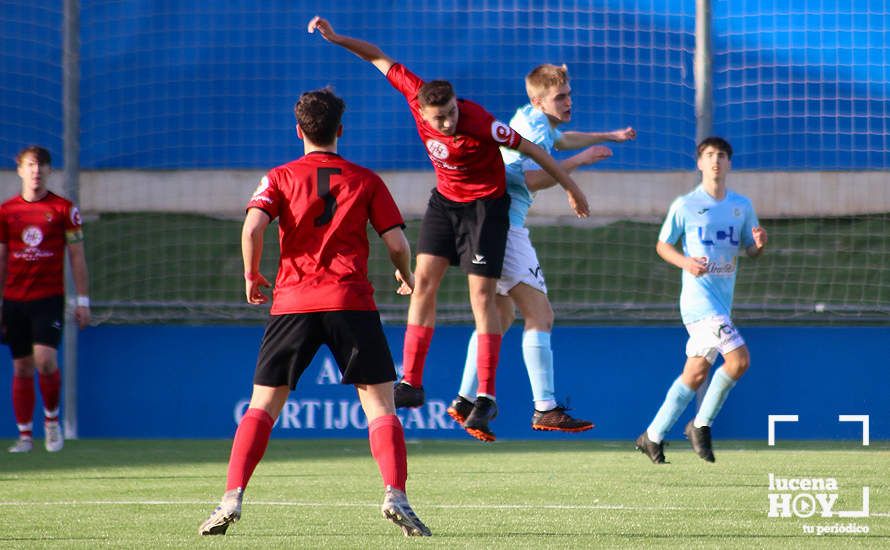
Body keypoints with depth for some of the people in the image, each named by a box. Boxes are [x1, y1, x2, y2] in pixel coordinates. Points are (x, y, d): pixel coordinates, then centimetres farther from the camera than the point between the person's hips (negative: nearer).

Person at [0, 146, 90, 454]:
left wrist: (82, 301, 0)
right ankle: (25, 435, 9)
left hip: (49, 298, -2)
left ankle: (52, 419, 4)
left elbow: (77, 257, 4)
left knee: (45, 359, -18)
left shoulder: (64, 209, 2)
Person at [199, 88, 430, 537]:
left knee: (262, 406, 7)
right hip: (351, 303, -1)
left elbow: (252, 228, -8)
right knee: (380, 403, 2)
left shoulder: (280, 178, 8)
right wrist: (406, 277, 24)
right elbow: (396, 243, 4)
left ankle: (232, 498, -5)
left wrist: (251, 276, 8)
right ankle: (395, 495, -17)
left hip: (292, 302, 1)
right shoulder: (366, 181, 9)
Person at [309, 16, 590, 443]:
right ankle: (412, 383, 0)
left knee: (482, 295, -9)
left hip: (485, 204, -5)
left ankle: (486, 397, -7)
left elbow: (531, 149, -19)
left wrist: (571, 188, -10)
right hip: (445, 199, 5)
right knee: (423, 280, -3)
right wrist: (337, 39, -12)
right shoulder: (415, 96, -18)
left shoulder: (480, 124, -31)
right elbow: (379, 58, -4)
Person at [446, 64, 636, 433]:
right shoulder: (535, 126, -12)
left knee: (500, 316, 21)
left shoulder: (534, 121, 20)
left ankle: (465, 400, 21)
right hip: (505, 226, -11)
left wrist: (610, 136, 51)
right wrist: (579, 161, -18)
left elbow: (560, 139, 44)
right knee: (540, 316, -13)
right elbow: (533, 179, -27)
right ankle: (545, 410, -17)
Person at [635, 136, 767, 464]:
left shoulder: (742, 206, 12)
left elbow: (751, 251, 16)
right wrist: (685, 262, -14)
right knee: (738, 358, -19)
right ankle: (702, 424, -4)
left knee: (697, 371, 7)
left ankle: (653, 437, 16)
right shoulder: (685, 205, -2)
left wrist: (759, 243, -8)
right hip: (698, 293, -6)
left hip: (723, 298, 6)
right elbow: (662, 245, 6)